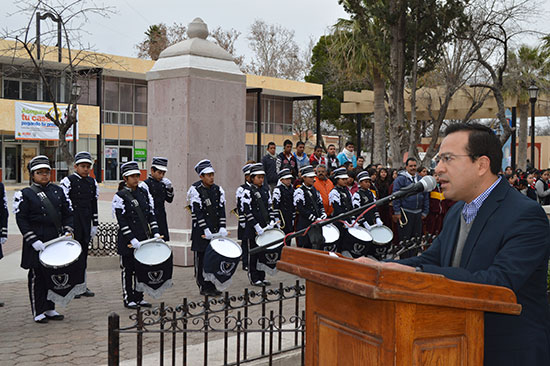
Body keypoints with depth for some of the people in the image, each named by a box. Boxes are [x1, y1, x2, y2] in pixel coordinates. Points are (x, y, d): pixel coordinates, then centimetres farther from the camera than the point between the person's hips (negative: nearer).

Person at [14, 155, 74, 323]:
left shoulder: (58, 191, 10)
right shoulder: (25, 194, -4)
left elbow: (67, 213, 12)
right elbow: (21, 219, -8)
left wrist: (67, 230, -3)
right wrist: (33, 240, -16)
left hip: (56, 240, 5)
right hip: (37, 243, -5)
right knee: (37, 277, 2)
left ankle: (50, 309, 23)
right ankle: (38, 312, 12)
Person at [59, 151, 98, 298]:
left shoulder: (92, 182, 11)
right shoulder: (68, 181, -6)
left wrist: (95, 224, 12)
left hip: (86, 222, 6)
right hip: (72, 221, -6)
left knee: (84, 252, 10)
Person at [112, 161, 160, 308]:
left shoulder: (144, 193, 9)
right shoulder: (120, 196, -9)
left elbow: (151, 214, 11)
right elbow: (121, 221, -14)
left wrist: (155, 233, 0)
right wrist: (132, 240, -20)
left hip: (143, 239, 6)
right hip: (127, 241, -6)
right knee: (128, 269, 4)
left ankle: (138, 297, 22)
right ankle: (128, 299, 14)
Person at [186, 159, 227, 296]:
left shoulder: (218, 189, 7)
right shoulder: (195, 190, -7)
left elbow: (221, 209, 4)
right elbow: (197, 212, -13)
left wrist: (222, 228, -7)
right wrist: (206, 230, -18)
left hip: (216, 230, 4)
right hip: (201, 232, -4)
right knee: (202, 260, 0)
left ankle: (212, 286, 13)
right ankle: (203, 287, 8)